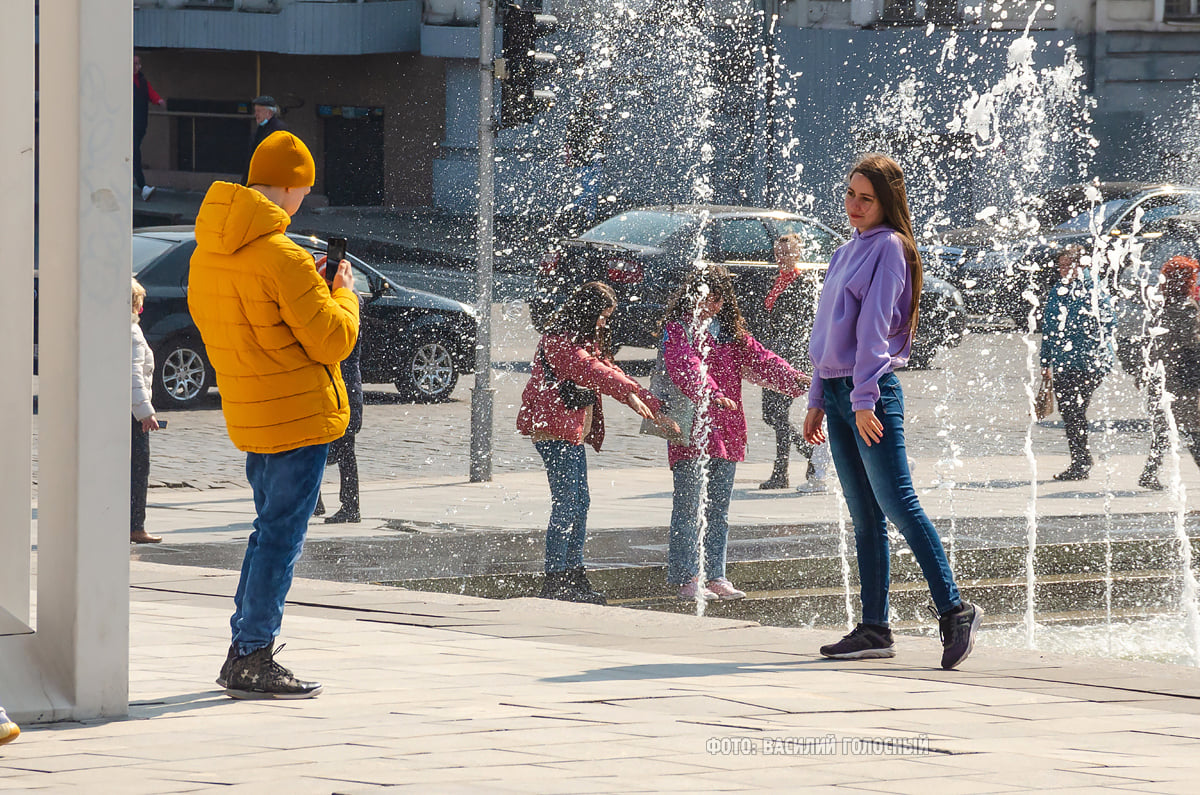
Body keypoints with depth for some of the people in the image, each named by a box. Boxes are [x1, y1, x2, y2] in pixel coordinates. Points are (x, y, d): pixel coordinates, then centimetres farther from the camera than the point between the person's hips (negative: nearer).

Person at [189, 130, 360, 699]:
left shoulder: (206, 256, 9)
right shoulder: (283, 258, -19)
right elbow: (334, 339, -17)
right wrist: (342, 294, 2)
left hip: (248, 415, 9)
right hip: (298, 416, -9)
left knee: (272, 530, 18)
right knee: (280, 537, -4)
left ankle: (245, 655, 20)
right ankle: (252, 661, -3)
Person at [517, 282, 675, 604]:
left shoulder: (588, 342, 19)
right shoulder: (560, 341, -13)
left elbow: (611, 372, 18)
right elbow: (590, 370, -27)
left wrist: (655, 409, 11)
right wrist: (629, 393, -39)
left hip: (575, 431, 10)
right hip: (554, 430, -10)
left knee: (580, 504, 11)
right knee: (565, 505, -10)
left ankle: (574, 575, 17)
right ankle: (555, 582, -9)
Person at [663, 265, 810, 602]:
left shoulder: (730, 331, 17)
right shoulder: (677, 329, -2)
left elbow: (760, 359, 7)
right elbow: (685, 366, -19)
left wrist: (797, 381, -10)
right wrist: (709, 394, -36)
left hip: (726, 432, 6)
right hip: (690, 432, -6)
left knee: (719, 510, 10)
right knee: (688, 507, -5)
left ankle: (716, 577, 15)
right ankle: (686, 578, -3)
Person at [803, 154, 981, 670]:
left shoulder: (889, 247, -7)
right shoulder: (847, 253, 19)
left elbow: (875, 326, -14)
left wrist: (865, 398, -20)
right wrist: (818, 401, 19)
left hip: (873, 391, -8)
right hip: (838, 392, 8)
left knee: (898, 505, -14)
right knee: (864, 517, 8)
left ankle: (953, 609, -15)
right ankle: (874, 628, 9)